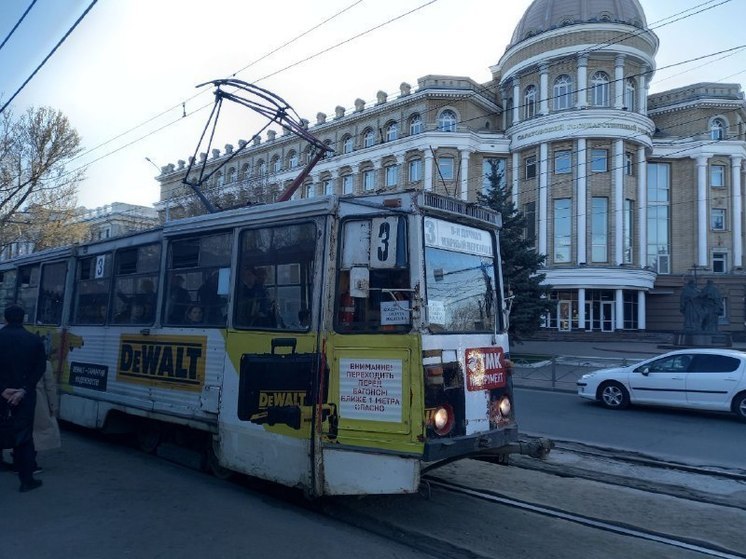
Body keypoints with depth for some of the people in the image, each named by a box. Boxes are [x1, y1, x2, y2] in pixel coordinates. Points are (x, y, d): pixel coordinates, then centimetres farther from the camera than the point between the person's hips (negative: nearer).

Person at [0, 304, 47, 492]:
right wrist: (24, 390, -8)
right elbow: (40, 368, -6)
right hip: (24, 396, 0)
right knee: (24, 436, 6)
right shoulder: (35, 340, 1)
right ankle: (26, 479, 8)